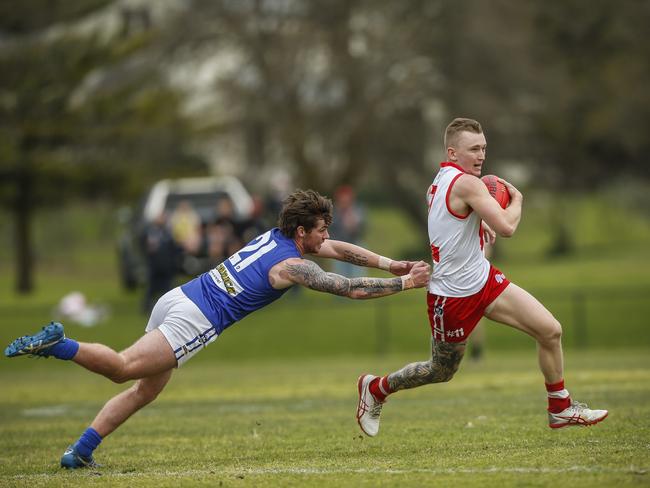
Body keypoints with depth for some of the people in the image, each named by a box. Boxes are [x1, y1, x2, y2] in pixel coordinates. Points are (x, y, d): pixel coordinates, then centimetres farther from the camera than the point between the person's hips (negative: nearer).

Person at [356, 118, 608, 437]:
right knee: (442, 371, 10)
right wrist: (516, 198, -11)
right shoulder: (467, 183, -23)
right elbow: (507, 227, -30)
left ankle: (560, 409, 12)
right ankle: (376, 388, 34)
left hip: (482, 278, 9)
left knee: (551, 330, -1)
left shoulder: (441, 180, 7)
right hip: (452, 296, -9)